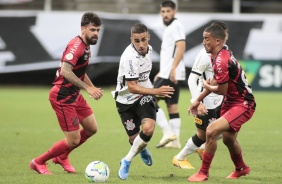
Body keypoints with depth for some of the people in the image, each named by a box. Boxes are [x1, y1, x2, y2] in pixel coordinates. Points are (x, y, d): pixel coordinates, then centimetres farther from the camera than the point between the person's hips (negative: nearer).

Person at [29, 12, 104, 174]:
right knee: (73, 141, -7)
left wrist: (93, 88, 11)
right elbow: (65, 71, -33)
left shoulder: (86, 46, 10)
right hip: (63, 97, -10)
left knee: (92, 129, 12)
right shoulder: (76, 46, -21)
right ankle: (38, 162, 13)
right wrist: (87, 88, -35)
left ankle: (62, 157, 31)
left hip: (74, 95, 10)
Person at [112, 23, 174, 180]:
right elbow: (132, 87, -29)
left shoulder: (148, 49, -3)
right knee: (134, 138, 5)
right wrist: (157, 91, -37)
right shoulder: (129, 57, -27)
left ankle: (127, 161, -1)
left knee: (148, 129, -21)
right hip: (127, 100, -4)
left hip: (144, 97, 4)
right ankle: (142, 149, 45)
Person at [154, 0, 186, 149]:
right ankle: (175, 140, 6)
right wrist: (161, 73, 27)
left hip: (171, 74, -10)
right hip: (167, 74, 10)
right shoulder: (169, 28, 20)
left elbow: (181, 47, -20)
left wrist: (172, 69, -28)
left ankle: (168, 132, -12)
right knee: (172, 105, 8)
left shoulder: (176, 26, -9)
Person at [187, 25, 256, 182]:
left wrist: (208, 87, -1)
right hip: (231, 102, 11)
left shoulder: (221, 62, -27)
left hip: (243, 105, -11)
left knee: (211, 131, -22)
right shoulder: (223, 53, 4)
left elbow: (222, 90, -21)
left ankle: (204, 173, -9)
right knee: (228, 138, 26)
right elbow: (215, 81, 17)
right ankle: (241, 169, 52)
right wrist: (198, 100, 17)